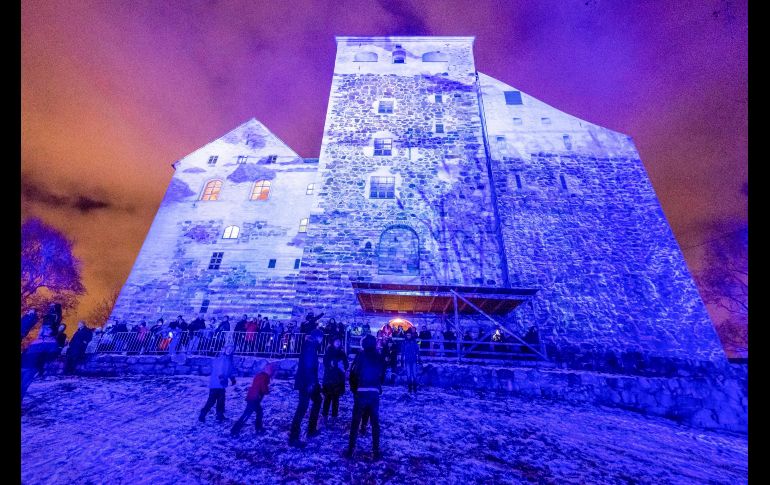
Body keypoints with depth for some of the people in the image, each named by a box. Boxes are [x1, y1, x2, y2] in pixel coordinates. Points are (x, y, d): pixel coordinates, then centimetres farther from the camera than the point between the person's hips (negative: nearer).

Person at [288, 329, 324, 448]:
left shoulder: (310, 345, 11)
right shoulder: (309, 346, -18)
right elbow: (307, 365, -25)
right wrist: (310, 382, -24)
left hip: (309, 381, 10)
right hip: (306, 382, -10)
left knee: (317, 400, 21)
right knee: (302, 408, -4)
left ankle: (311, 429, 30)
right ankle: (293, 438, 5)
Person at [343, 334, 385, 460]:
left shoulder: (361, 356, -5)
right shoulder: (379, 357, 4)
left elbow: (353, 373, -5)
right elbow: (382, 376, 7)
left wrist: (353, 389, 7)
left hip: (361, 392, -2)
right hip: (374, 393, 2)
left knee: (355, 421, 10)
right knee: (375, 422, 13)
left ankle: (350, 450, 15)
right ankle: (375, 452, 16)